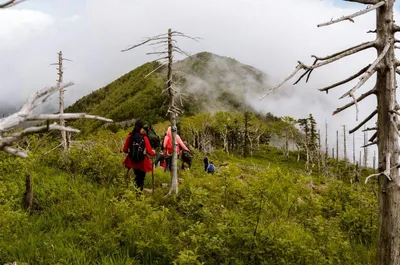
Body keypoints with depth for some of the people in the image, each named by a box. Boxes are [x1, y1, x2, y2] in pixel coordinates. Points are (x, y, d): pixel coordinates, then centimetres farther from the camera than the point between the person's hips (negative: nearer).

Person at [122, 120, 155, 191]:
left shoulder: (130, 136, -9)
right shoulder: (144, 138, -18)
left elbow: (125, 150, -3)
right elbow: (149, 152, -16)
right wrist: (153, 152, 6)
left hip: (132, 161, 4)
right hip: (142, 162, -4)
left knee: (137, 176, 25)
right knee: (141, 178, 13)